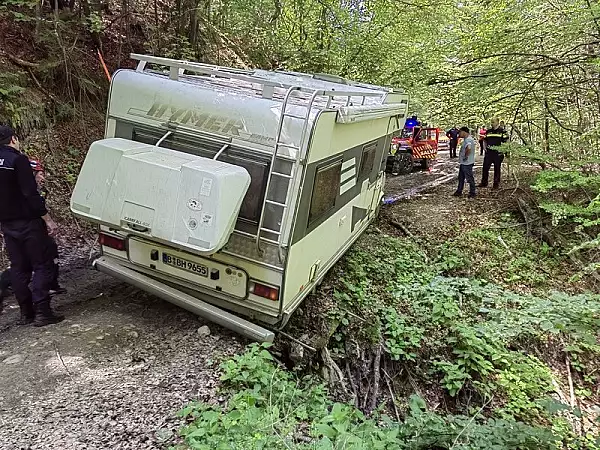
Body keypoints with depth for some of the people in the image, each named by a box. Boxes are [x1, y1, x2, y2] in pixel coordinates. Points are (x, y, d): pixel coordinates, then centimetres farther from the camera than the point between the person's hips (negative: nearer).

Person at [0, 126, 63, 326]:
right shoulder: (17, 160, -14)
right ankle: (41, 312, -4)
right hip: (27, 222, -8)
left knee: (18, 267, 13)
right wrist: (47, 219, -16)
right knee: (43, 265, -1)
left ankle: (26, 312, 18)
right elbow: (31, 194, -20)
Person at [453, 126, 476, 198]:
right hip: (463, 163, 11)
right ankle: (459, 191, 27)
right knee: (461, 178, 17)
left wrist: (466, 156, -25)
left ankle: (472, 193, 10)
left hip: (467, 163, -11)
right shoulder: (466, 139, 13)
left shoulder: (469, 139, -20)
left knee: (469, 178, 0)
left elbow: (468, 149, -39)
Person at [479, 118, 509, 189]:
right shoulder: (488, 131, 9)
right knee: (485, 168, 3)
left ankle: (496, 184, 15)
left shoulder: (502, 131, -3)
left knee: (497, 169, 6)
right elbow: (485, 140, 21)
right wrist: (485, 147, 6)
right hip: (489, 153, 4)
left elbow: (506, 141, -1)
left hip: (498, 153, -4)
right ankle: (484, 183, 14)